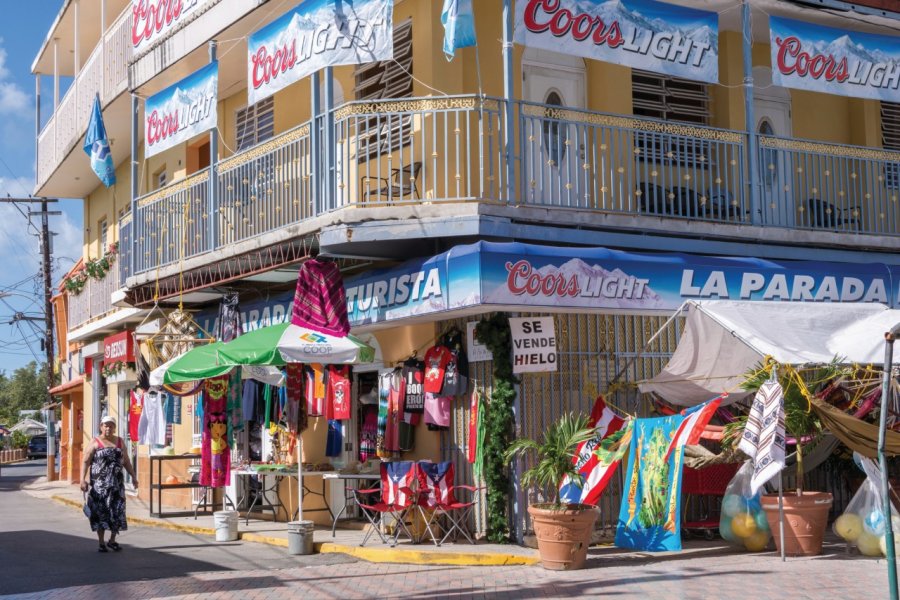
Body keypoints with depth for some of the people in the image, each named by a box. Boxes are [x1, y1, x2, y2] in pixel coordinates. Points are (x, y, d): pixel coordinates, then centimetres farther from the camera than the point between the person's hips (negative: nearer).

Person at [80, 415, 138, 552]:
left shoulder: (119, 442, 13)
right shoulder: (95, 443, 0)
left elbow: (126, 462, 17)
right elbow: (86, 462, -6)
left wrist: (133, 476, 10)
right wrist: (83, 480, -16)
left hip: (116, 483, 3)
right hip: (99, 483, -3)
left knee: (117, 511, 2)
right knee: (100, 511, 0)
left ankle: (112, 540, 17)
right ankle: (102, 543, 8)